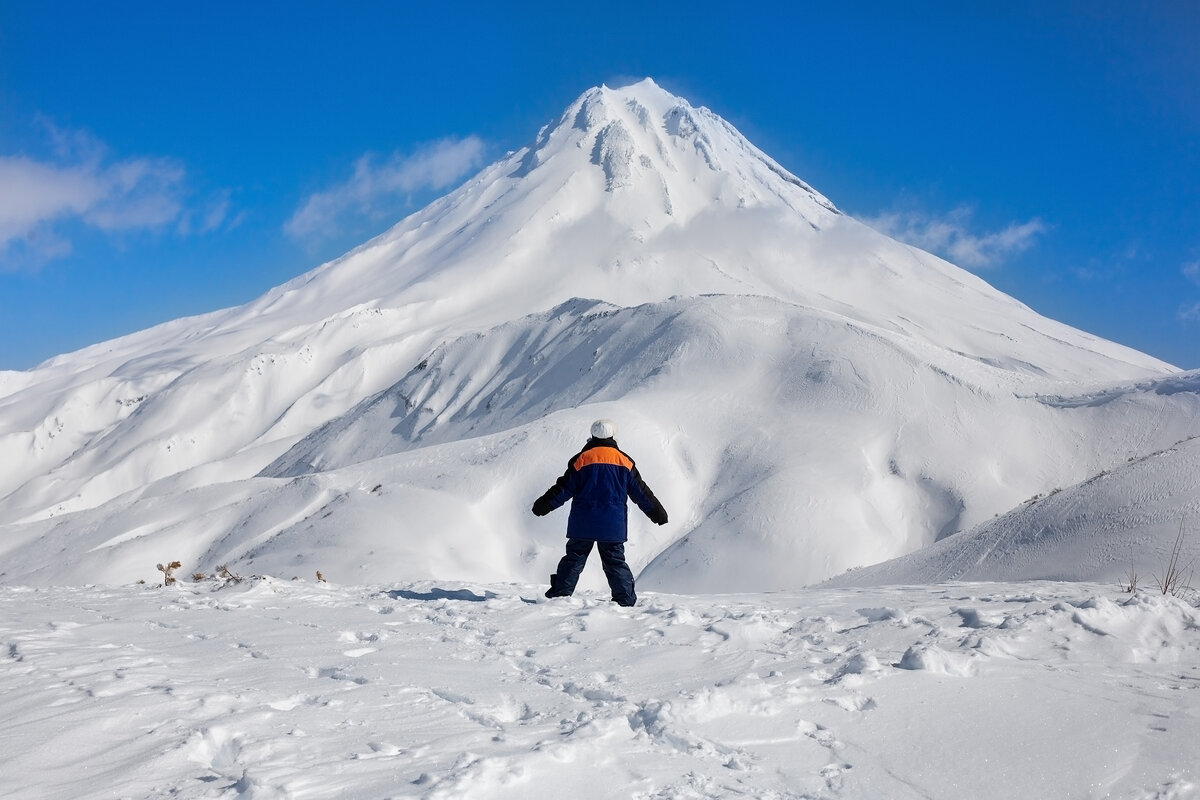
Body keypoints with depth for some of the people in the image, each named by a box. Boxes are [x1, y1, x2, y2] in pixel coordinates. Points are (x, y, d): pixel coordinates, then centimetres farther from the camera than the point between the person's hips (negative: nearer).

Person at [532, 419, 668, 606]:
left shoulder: (581, 460, -1)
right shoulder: (625, 462, 4)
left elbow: (564, 488, -2)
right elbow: (640, 492, 8)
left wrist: (544, 505, 7)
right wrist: (657, 512, 17)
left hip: (583, 524, -1)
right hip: (613, 526, 1)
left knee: (574, 558, 7)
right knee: (615, 561, 7)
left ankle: (560, 594, 5)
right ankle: (626, 599, 2)